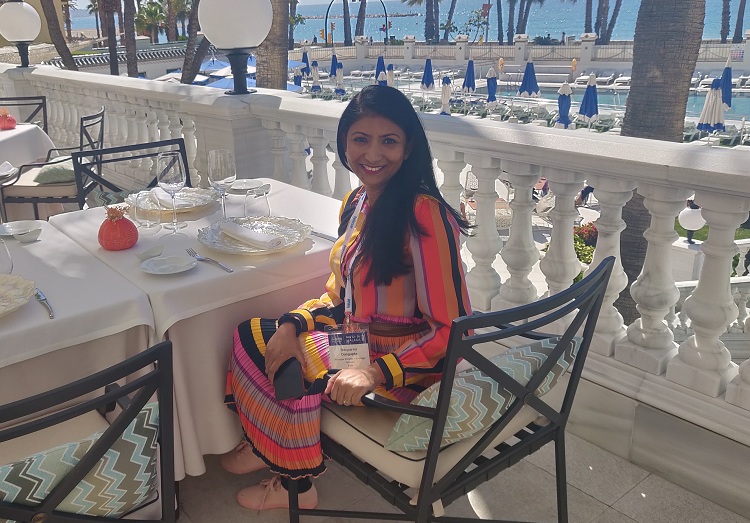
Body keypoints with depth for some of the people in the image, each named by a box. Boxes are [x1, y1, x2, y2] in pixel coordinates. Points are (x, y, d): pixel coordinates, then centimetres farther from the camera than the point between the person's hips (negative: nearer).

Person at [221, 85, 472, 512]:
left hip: (407, 367, -8)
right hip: (357, 339, 8)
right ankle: (268, 447, 24)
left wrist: (376, 372, -30)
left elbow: (453, 328, -24)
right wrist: (293, 324, -8)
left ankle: (296, 484, 13)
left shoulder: (424, 213, -25)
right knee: (251, 335, 5)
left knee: (293, 369, -16)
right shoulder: (357, 203, 2)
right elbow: (340, 294, 9)